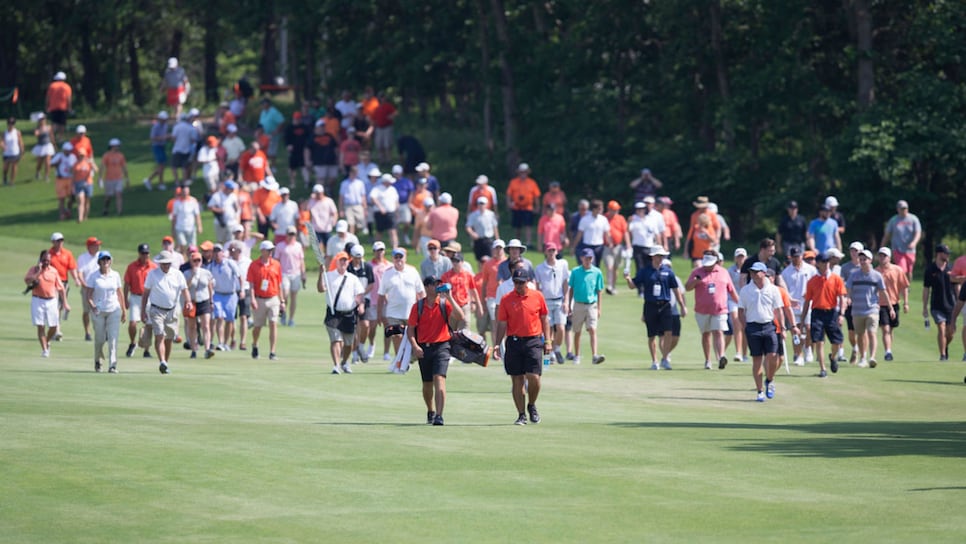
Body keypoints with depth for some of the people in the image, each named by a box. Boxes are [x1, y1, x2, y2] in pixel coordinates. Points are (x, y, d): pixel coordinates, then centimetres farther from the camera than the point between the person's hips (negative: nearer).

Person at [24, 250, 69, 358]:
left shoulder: (54, 271, 7)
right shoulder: (34, 269, 0)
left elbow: (60, 288, 10)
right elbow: (27, 281, -19)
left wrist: (65, 303, 6)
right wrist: (38, 271, -20)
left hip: (51, 301, 2)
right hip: (38, 300, -2)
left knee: (53, 326, 2)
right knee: (40, 326, -6)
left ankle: (47, 342, 30)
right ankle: (44, 349, -1)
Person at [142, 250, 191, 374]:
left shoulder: (178, 274, 5)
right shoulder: (152, 274, 0)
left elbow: (184, 289, -2)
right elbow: (146, 293, 4)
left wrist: (188, 301, -22)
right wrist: (143, 311, 0)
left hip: (172, 311, 3)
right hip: (156, 310, -3)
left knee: (169, 339, 9)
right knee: (159, 336, -18)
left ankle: (165, 364, 23)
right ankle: (162, 363, -31)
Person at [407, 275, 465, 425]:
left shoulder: (445, 304, 1)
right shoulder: (418, 306, 4)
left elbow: (460, 317, -15)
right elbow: (410, 329, 4)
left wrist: (450, 298, -16)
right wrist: (415, 346, -11)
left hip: (441, 346, -2)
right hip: (424, 348, 2)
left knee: (439, 379, -19)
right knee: (427, 384, 13)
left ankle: (439, 416, -23)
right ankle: (430, 412, 36)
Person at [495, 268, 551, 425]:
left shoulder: (537, 296, 4)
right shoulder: (506, 299, 2)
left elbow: (544, 319, 11)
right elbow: (502, 324, 3)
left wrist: (547, 341, 6)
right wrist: (497, 344, -6)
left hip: (533, 341, 0)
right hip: (513, 342, 1)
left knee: (534, 378, -10)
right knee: (517, 380, 2)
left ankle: (532, 406, 16)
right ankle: (521, 415, 10)